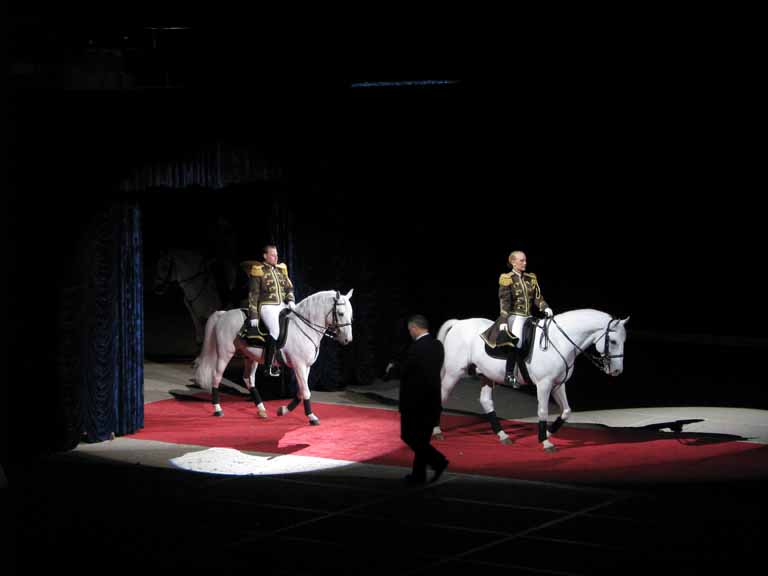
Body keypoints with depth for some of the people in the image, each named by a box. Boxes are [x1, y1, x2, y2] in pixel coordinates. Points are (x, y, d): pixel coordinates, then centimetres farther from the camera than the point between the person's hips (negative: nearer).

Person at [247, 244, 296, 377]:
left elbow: (289, 287, 20)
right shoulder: (258, 271, -1)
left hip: (282, 306, 7)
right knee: (275, 330, -27)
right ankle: (268, 365, -23)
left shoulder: (281, 269, 16)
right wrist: (253, 316, -9)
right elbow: (253, 295, -4)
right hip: (267, 306, -7)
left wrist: (291, 300, -2)